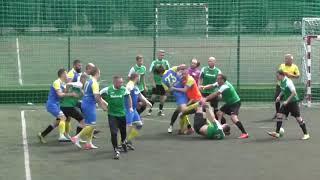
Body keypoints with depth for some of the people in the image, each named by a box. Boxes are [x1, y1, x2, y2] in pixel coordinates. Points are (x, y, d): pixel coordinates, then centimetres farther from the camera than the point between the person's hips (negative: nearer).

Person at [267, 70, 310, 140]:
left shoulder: (288, 82, -22)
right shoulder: (281, 82, 4)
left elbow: (294, 93, -26)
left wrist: (287, 101, -25)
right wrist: (279, 96, 7)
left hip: (293, 101, -8)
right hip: (286, 102, 8)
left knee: (298, 118, -4)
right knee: (279, 115, 0)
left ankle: (306, 134, 6)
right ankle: (277, 133, 4)